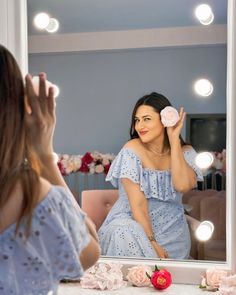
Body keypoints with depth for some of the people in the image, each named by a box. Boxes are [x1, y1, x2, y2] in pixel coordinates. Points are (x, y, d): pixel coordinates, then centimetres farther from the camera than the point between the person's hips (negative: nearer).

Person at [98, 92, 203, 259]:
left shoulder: (185, 152, 1)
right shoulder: (133, 150, -10)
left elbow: (183, 185, -22)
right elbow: (137, 204, -15)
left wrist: (174, 139, -17)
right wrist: (151, 242, -24)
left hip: (171, 229, 2)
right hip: (133, 222, -1)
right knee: (125, 234, -35)